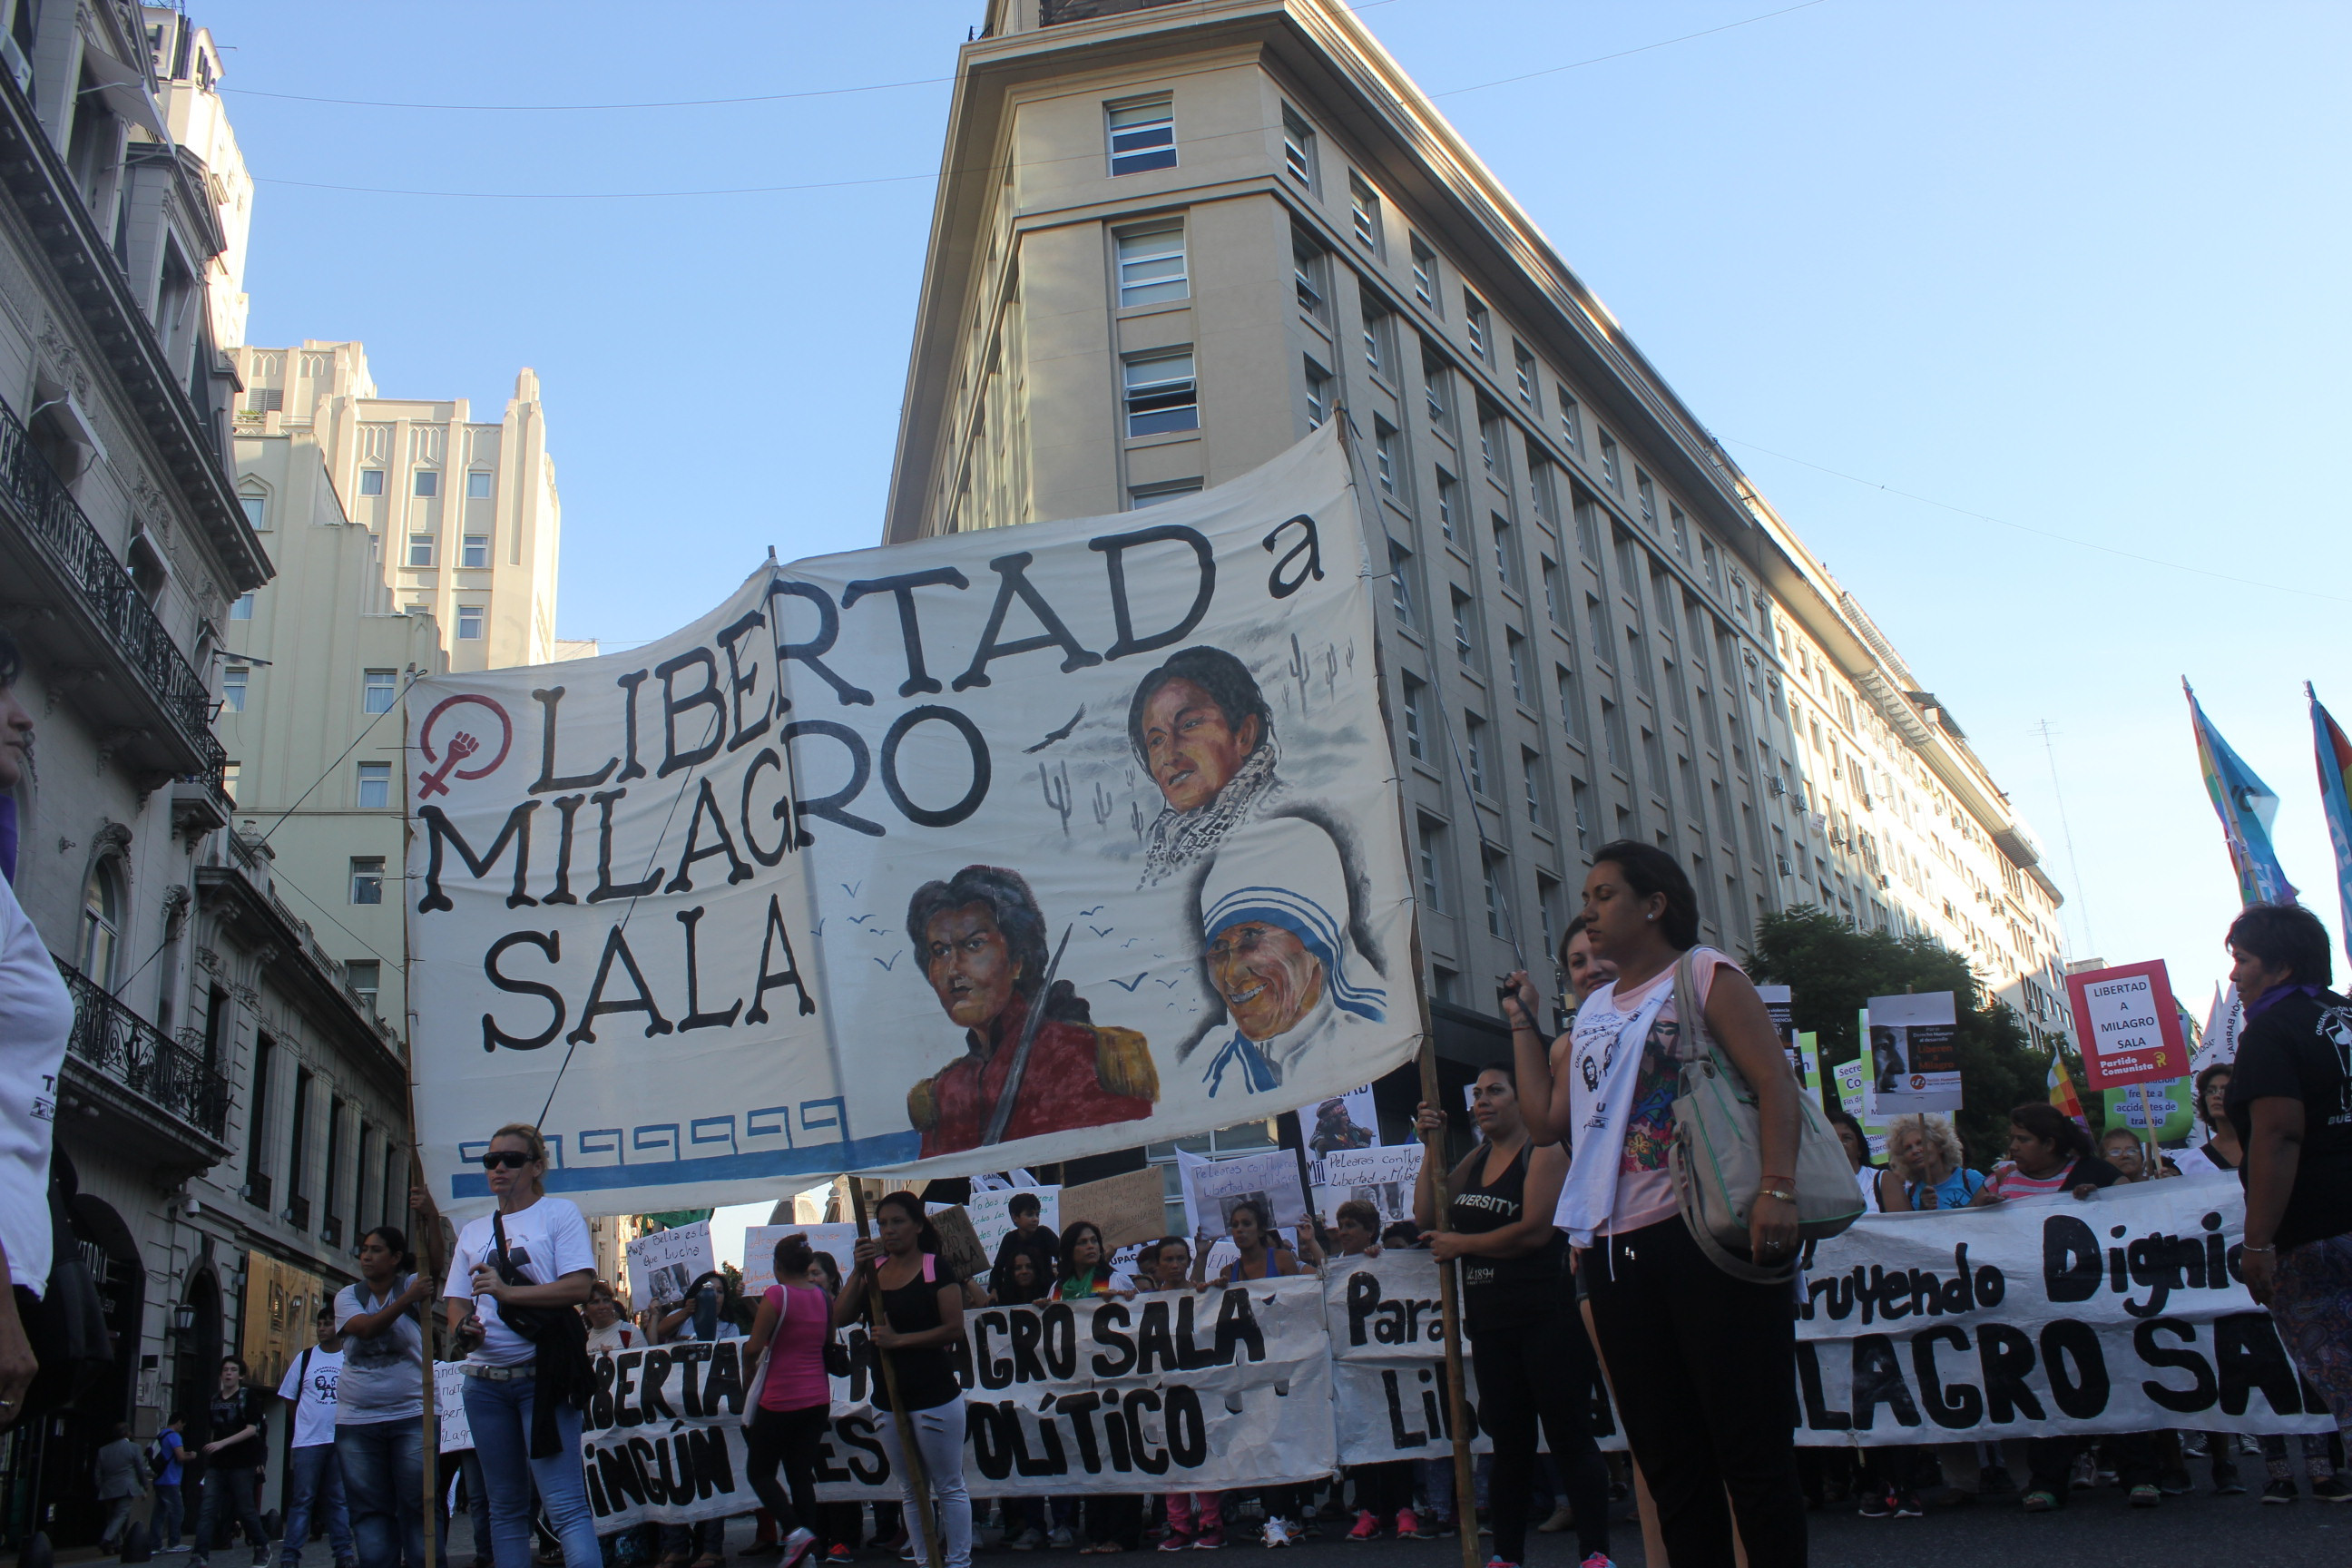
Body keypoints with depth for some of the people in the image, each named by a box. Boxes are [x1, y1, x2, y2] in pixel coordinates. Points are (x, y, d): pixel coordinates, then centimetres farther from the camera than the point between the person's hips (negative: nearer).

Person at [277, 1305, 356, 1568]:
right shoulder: (305, 1358, 5)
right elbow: (289, 1398, 11)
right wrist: (303, 1423, 7)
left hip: (342, 1440, 1)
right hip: (308, 1441, -1)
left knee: (339, 1500, 6)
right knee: (302, 1499, -1)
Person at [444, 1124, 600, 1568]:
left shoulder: (560, 1212, 2)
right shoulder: (473, 1231, 18)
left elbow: (579, 1286, -9)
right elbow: (457, 1302, 16)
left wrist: (506, 1292, -17)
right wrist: (464, 1326, -8)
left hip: (543, 1375, -6)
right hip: (485, 1380, 6)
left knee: (565, 1503, -14)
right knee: (506, 1507, 10)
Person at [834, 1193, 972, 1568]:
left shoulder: (936, 1268, -8)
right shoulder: (873, 1269, 7)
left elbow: (954, 1329, -14)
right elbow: (840, 1318, -3)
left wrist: (899, 1339, -18)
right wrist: (858, 1270, -14)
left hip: (934, 1395, -6)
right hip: (888, 1398, 6)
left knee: (949, 1487, 4)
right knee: (910, 1491, 14)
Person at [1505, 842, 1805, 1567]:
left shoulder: (1703, 973, 1)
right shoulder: (1590, 1014, 21)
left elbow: (1773, 1078, -10)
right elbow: (1545, 1120, 17)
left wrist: (1777, 1188, -23)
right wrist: (1522, 1023, 21)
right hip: (1614, 1248, 7)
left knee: (1750, 1446, -4)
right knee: (1667, 1459, 10)